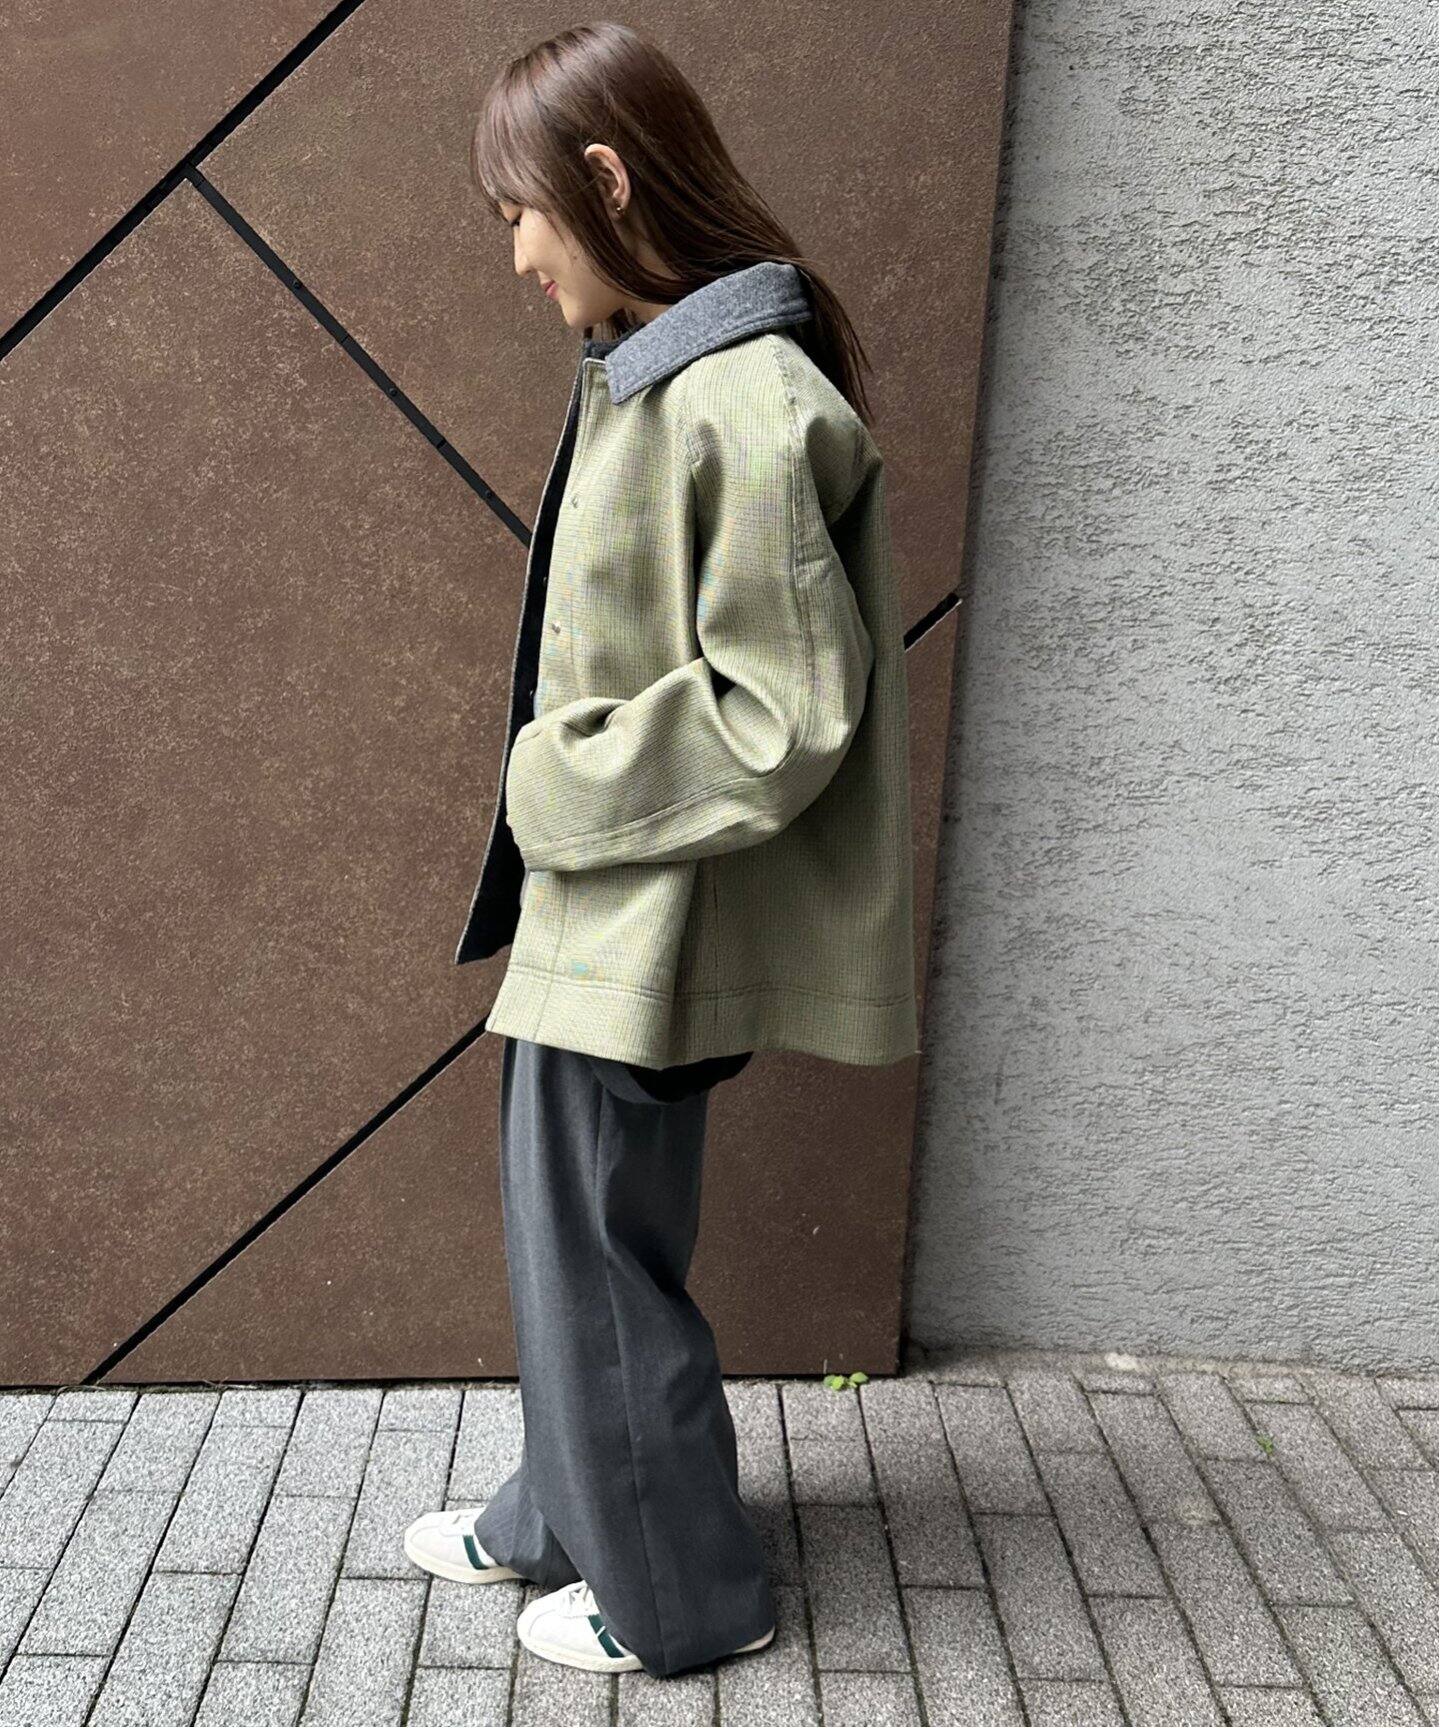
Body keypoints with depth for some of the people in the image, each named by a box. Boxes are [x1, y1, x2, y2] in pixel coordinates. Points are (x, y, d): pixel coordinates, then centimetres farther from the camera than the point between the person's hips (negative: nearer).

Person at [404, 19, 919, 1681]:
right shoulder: (653, 371, 9)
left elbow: (783, 716, -23)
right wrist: (566, 785, 7)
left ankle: (678, 1595, 29)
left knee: (599, 1258, 7)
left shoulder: (741, 400, -21)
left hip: (646, 921, -9)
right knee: (571, 1231, 22)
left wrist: (560, 781, -14)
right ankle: (560, 1517, 43)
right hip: (597, 900, 9)